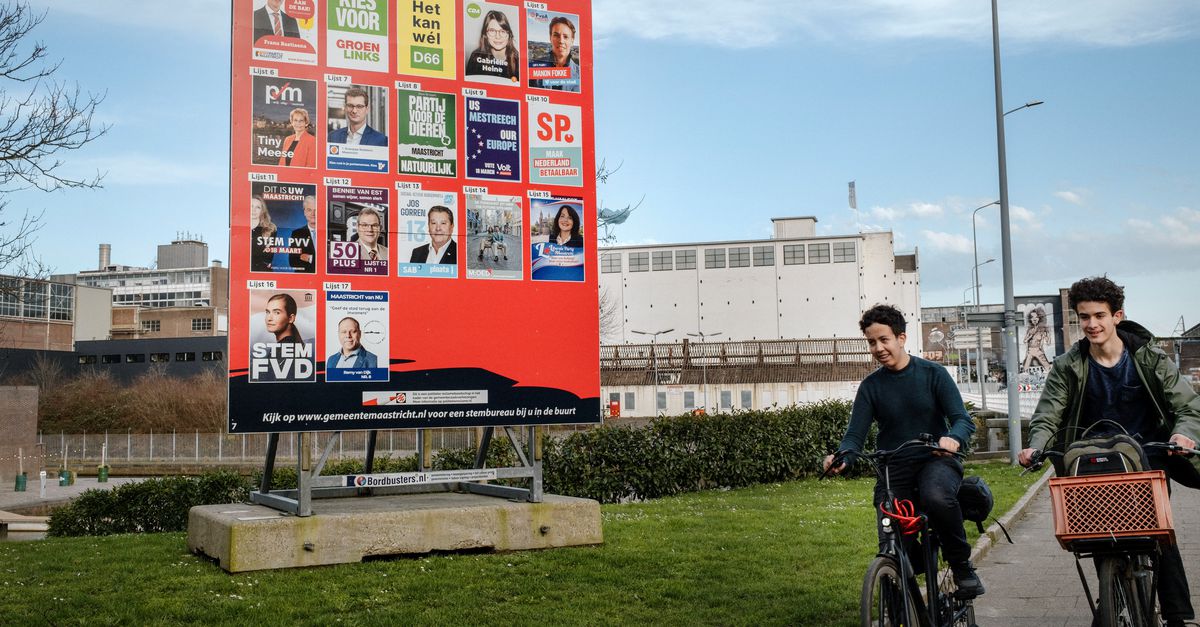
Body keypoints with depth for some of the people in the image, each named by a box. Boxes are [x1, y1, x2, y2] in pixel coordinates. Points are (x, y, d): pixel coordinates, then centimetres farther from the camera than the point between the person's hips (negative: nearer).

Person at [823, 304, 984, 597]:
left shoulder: (933, 373, 0)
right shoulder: (871, 386, 5)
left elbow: (963, 420, -7)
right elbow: (855, 435, 0)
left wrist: (953, 439, -32)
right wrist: (840, 456, -24)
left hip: (936, 461, -2)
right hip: (893, 469, 2)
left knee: (937, 497, -38)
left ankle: (962, 565, -14)